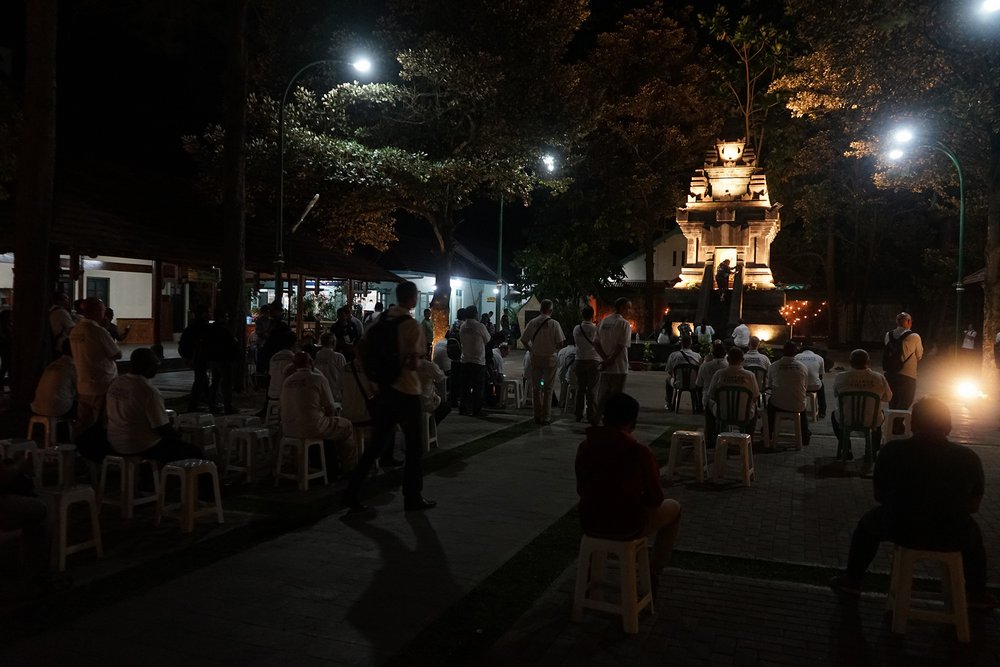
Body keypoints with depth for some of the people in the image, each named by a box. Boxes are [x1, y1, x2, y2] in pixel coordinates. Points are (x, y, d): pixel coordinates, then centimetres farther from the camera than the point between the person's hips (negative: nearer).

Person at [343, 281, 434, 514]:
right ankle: (412, 498, 18)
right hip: (406, 391, -6)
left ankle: (352, 492, 10)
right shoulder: (412, 325, -16)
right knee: (414, 446, 9)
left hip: (384, 388, 6)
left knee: (378, 442, 14)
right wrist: (418, 361, 0)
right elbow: (413, 363, -21)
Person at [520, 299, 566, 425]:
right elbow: (560, 343, -11)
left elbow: (524, 340, -1)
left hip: (535, 358, 3)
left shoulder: (532, 323, -1)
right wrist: (554, 349, 9)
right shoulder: (554, 324, -10)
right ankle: (546, 417, 5)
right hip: (549, 358, -3)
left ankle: (537, 416, 14)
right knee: (548, 389, 5)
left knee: (536, 388, 11)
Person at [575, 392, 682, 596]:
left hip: (590, 524, 5)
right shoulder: (640, 452, -18)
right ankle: (653, 574, 26)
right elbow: (655, 499, -8)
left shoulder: (585, 447, -3)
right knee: (674, 508, 22)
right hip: (627, 527, -5)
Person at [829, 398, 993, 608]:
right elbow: (974, 506, 4)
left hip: (901, 532, -1)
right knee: (973, 533, 37)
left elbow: (879, 496, 2)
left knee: (868, 522, 31)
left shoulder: (892, 451, -9)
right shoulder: (969, 458, -7)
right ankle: (978, 595, 46)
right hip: (953, 539, 2)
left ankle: (851, 580, 38)